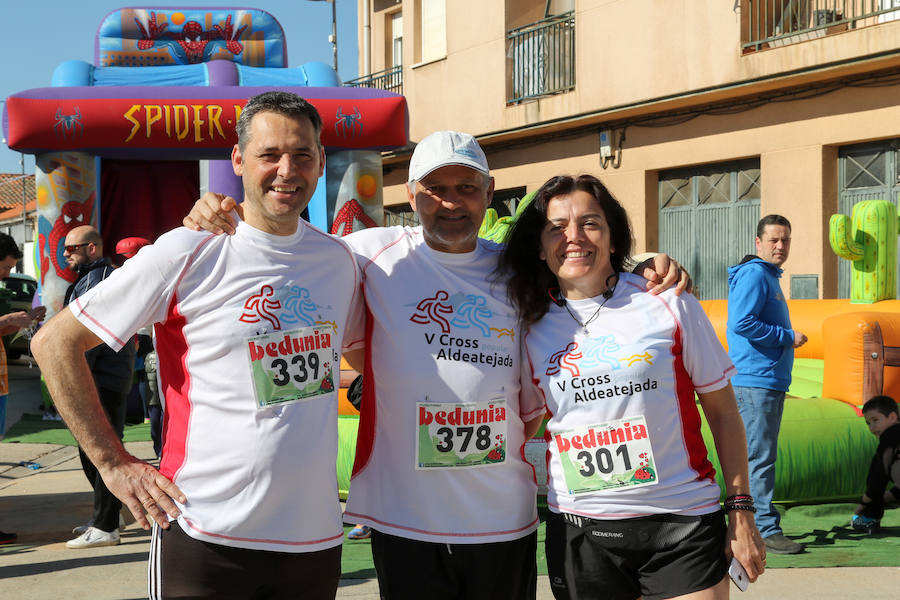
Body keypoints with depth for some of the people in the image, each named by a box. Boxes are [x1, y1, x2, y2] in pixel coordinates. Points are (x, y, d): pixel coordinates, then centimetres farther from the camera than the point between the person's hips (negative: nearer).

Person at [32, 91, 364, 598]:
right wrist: (113, 462, -7)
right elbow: (55, 343, -4)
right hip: (209, 537, -4)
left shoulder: (338, 259, 6)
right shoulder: (187, 254, -9)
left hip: (316, 536, 5)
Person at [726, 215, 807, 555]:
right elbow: (741, 323, -23)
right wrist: (788, 338, -15)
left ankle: (750, 525, 21)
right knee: (760, 458, -8)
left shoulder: (768, 277, 21)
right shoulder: (754, 274, -11)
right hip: (756, 382, -11)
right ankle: (767, 530, -6)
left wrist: (786, 338, 11)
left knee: (760, 457, 14)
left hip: (770, 382, 11)